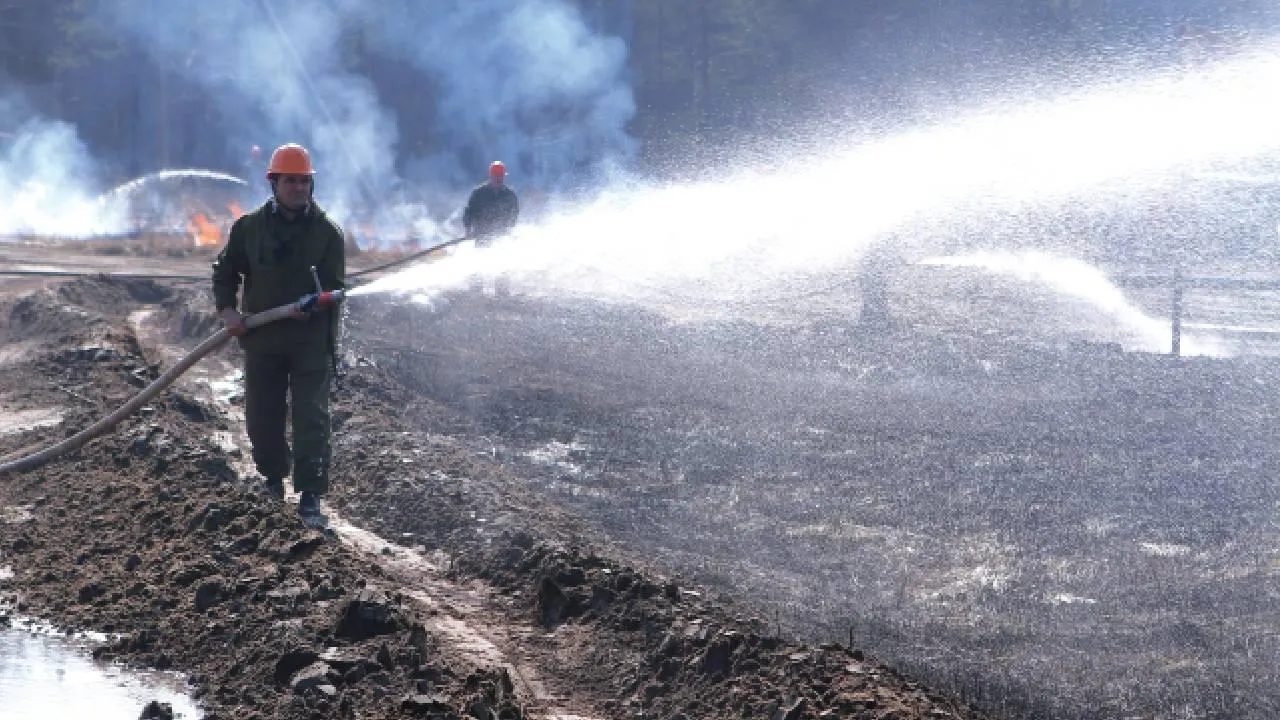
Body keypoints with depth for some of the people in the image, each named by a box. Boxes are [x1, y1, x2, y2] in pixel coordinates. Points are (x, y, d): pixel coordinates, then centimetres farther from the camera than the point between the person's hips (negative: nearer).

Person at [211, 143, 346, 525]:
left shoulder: (327, 232, -1)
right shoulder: (249, 227, 4)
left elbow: (335, 285, -4)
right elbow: (225, 270, 12)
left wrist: (313, 305, -24)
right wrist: (227, 309, -3)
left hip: (312, 339, -2)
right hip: (261, 337, 2)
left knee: (311, 417, -8)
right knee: (261, 416, 10)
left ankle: (310, 494, -8)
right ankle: (273, 475, 33)